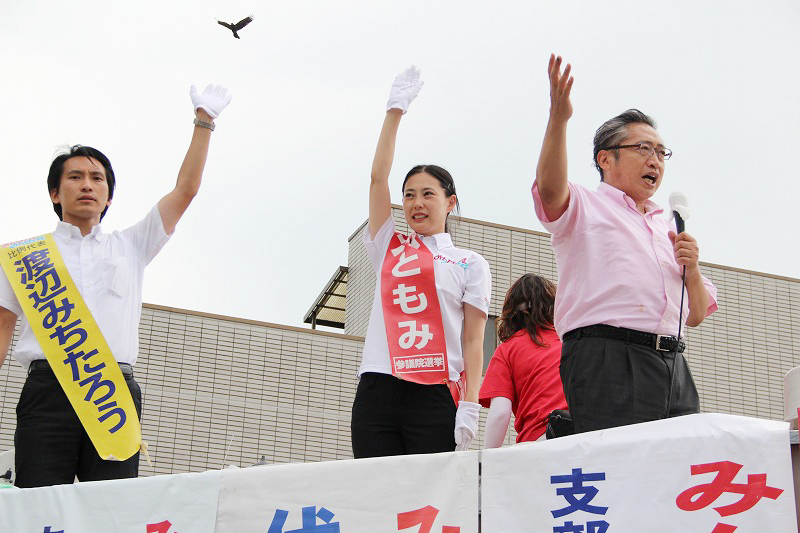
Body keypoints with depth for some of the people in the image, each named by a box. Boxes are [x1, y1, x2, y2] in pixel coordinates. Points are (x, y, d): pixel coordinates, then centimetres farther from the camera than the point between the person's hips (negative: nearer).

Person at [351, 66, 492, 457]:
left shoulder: (470, 264, 11)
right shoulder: (389, 249, 19)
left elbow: (473, 341, 3)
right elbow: (378, 178, 12)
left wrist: (470, 405, -8)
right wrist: (395, 109, 11)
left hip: (435, 397, -2)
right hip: (377, 392, 3)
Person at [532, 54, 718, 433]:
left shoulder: (668, 231, 30)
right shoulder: (585, 207, 11)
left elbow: (696, 316, 28)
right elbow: (550, 188, -15)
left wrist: (692, 269, 7)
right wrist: (558, 118, -29)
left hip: (672, 367, 6)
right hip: (606, 358, -6)